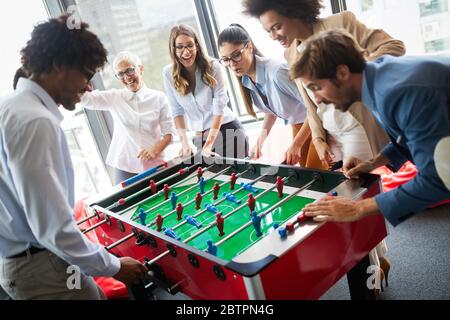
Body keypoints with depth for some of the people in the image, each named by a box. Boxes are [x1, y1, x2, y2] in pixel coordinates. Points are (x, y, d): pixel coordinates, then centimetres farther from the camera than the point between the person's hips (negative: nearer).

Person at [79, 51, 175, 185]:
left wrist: (155, 151, -15)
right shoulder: (114, 97, 5)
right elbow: (83, 98, -7)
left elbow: (168, 133, 1)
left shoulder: (159, 98, 2)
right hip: (124, 168, 0)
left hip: (154, 166, 0)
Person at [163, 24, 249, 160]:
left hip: (227, 130, -2)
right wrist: (184, 142, -12)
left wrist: (208, 145, -21)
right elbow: (177, 111, -2)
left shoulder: (213, 67, -14)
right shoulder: (168, 73, -6)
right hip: (199, 137, 2)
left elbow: (219, 107, -16)